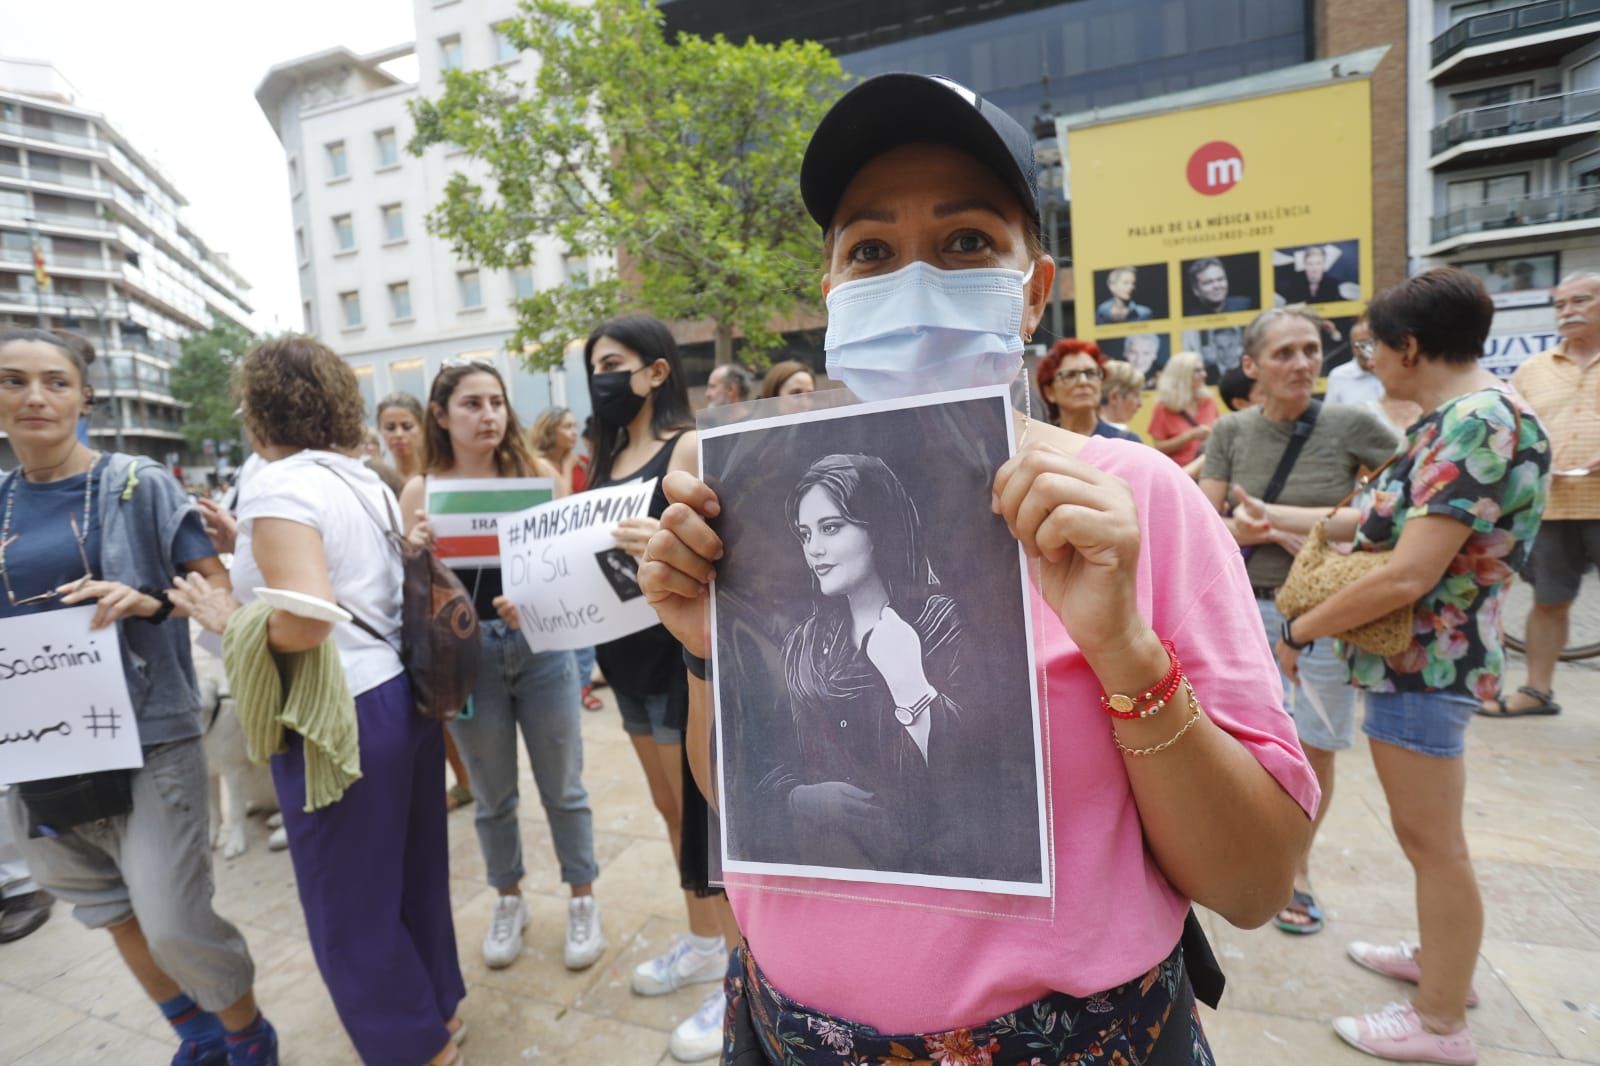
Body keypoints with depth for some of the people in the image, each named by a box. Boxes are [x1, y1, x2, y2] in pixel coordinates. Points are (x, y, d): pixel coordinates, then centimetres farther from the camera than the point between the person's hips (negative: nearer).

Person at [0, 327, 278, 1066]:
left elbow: (219, 590, -5)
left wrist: (148, 601, -22)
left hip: (146, 735, -5)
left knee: (173, 921, -4)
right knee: (113, 914, 17)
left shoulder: (138, 485, -5)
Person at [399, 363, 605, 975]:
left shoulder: (537, 473, -3)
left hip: (540, 645, -1)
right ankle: (508, 901, 39)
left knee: (562, 787, 11)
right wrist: (415, 551, -19)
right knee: (492, 796, 17)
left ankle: (583, 901, 31)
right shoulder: (421, 490, 0)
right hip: (465, 655, 1)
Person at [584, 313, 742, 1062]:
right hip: (628, 654, 8)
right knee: (671, 809, 19)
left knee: (703, 813, 1)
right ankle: (704, 942, 38)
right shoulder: (610, 457, 12)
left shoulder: (690, 448, -12)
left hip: (683, 652, -8)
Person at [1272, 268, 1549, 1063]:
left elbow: (1407, 576, -28)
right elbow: (1378, 519, 16)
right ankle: (1441, 958, 42)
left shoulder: (1477, 422, -22)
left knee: (1432, 841, 4)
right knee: (1427, 832, 23)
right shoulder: (1447, 420, 8)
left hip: (1425, 659, -10)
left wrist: (1299, 631, -19)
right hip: (1418, 653, 10)